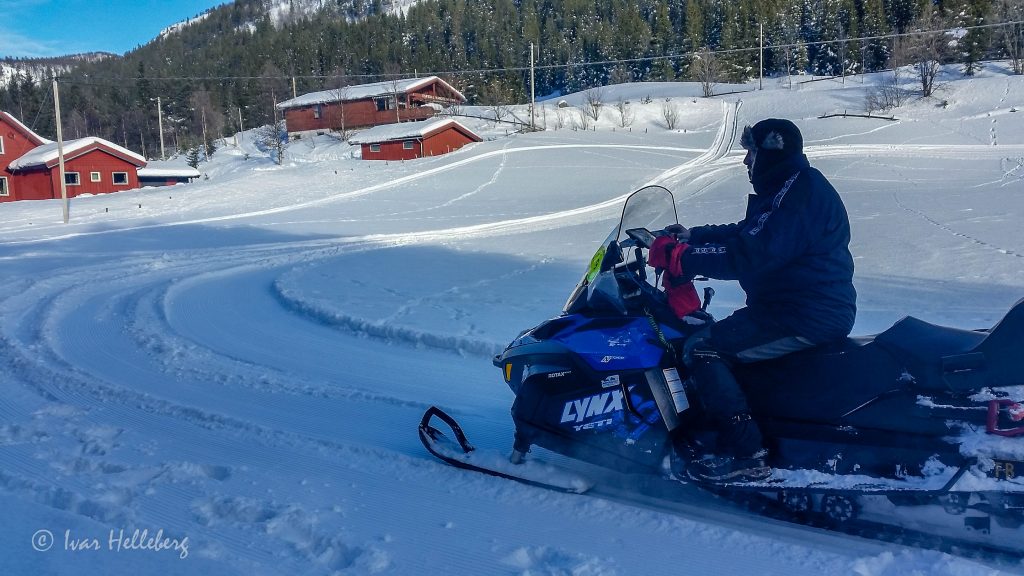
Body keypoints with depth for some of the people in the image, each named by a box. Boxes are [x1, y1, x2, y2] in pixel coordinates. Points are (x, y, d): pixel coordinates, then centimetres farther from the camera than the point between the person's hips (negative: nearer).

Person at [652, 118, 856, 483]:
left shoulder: (799, 192, -19)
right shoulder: (788, 188, 16)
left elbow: (748, 254, -28)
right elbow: (746, 233, 25)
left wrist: (680, 257, -24)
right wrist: (693, 236, 16)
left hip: (807, 318, -11)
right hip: (810, 306, 11)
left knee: (701, 350, -16)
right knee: (715, 338, 21)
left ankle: (745, 453, -15)